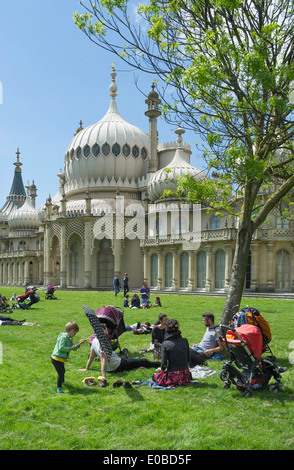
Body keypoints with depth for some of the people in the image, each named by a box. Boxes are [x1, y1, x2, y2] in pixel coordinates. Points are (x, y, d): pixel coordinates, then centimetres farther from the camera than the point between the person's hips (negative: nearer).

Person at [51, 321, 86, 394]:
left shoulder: (69, 339, 10)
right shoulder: (63, 337, -21)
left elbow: (73, 348, 16)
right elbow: (61, 348, -29)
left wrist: (79, 344, 3)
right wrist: (70, 348, -27)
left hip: (61, 359, 11)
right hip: (56, 359, -11)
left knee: (63, 371, 31)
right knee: (61, 373, -15)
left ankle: (62, 382, 56)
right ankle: (59, 389, -6)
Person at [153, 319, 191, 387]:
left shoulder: (165, 344, -12)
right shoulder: (185, 341, -1)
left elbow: (164, 363, -13)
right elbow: (188, 359, 8)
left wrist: (161, 369, 10)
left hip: (172, 377, -5)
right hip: (185, 377, 5)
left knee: (155, 375, 23)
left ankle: (173, 384, 2)